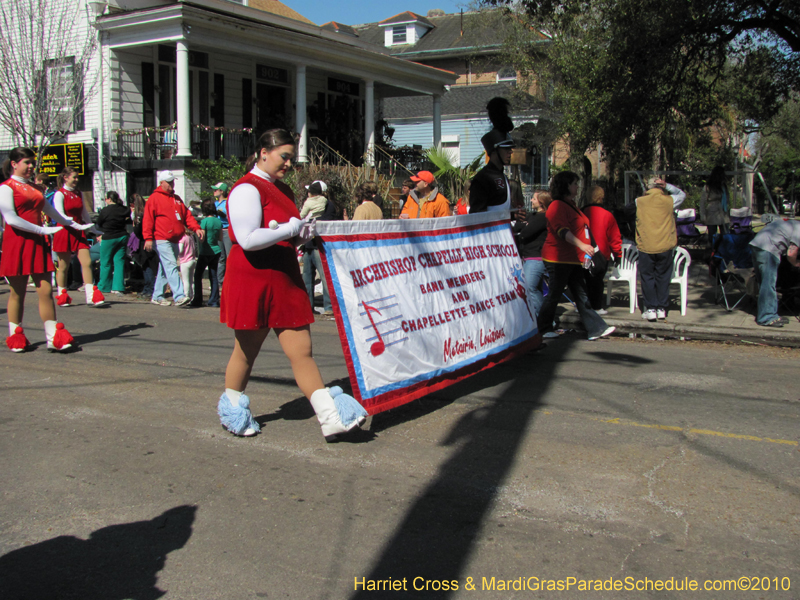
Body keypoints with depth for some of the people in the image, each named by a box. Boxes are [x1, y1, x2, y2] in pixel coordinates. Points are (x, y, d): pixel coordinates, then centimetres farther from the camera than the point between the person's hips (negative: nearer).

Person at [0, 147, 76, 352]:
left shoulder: (34, 188, 18)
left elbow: (49, 210, 29)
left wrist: (73, 224, 36)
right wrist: (43, 230, -18)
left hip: (38, 243, 6)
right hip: (17, 243, -6)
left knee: (46, 291, -1)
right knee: (17, 292, 3)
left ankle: (53, 336, -1)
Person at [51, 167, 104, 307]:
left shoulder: (78, 194, 13)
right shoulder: (60, 194, -6)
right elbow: (61, 216, -15)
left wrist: (93, 229, 25)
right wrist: (78, 226, -24)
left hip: (79, 232, 5)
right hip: (64, 232, -5)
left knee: (87, 262, -7)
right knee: (63, 266, 4)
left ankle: (91, 296, -8)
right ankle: (62, 296, 18)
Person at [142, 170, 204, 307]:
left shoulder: (177, 199, 19)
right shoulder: (154, 198, -2)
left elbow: (186, 215, 16)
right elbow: (148, 219, -7)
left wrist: (196, 228, 0)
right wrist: (148, 238, -15)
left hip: (174, 241, 7)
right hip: (161, 240, -7)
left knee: (164, 270, 12)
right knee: (171, 267, -15)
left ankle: (157, 296, 21)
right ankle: (179, 296, -22)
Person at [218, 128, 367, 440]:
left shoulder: (283, 190, 16)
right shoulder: (247, 189, -12)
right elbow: (248, 239, -23)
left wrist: (304, 232, 5)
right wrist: (291, 228, -16)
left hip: (285, 280, 7)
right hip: (252, 282, -7)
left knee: (302, 351, 2)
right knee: (246, 352, 9)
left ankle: (330, 417, -1)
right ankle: (232, 409, 31)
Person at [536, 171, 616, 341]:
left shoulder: (570, 205, 19)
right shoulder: (557, 206, -14)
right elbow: (563, 231, -27)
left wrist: (584, 251, 33)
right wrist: (582, 245, -38)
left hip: (573, 259, 10)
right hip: (558, 258, -10)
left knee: (581, 295, 6)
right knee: (554, 294, -2)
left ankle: (596, 329, 5)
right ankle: (543, 329, 10)